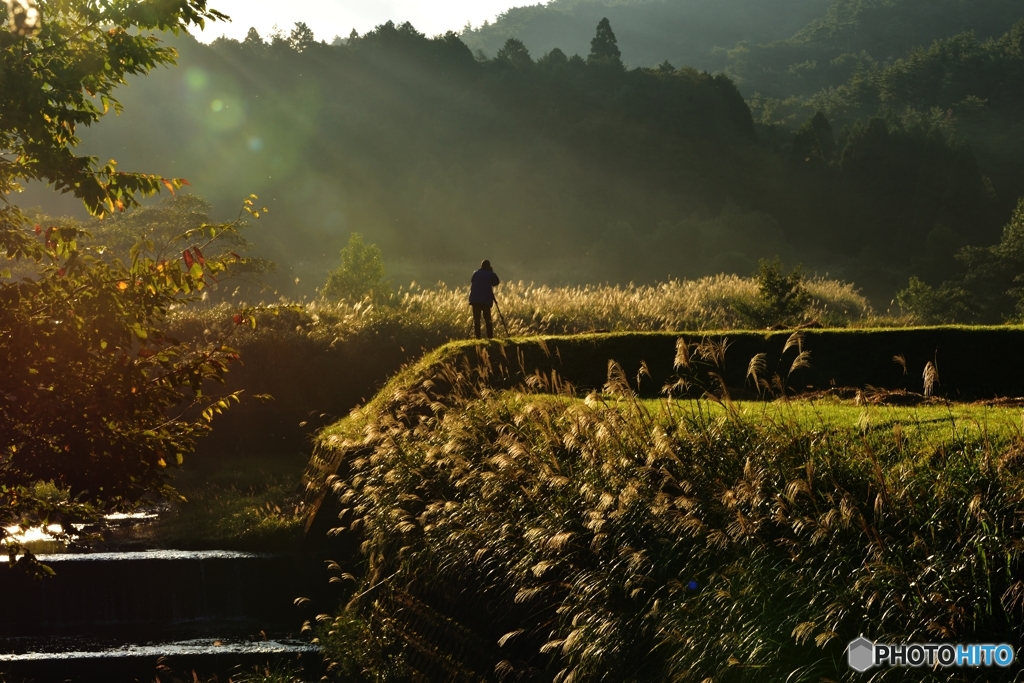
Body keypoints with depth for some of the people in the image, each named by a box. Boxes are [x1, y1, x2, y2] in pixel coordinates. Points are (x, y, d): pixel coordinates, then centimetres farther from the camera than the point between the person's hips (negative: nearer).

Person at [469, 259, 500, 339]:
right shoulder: (490, 274, 2)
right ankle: (490, 336, -3)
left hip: (475, 299, 2)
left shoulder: (476, 273, 11)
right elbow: (496, 282, 14)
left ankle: (478, 336, -5)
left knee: (476, 318, 2)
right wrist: (492, 272, 14)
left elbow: (472, 284, 13)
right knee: (487, 318, 4)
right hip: (486, 299, -1)